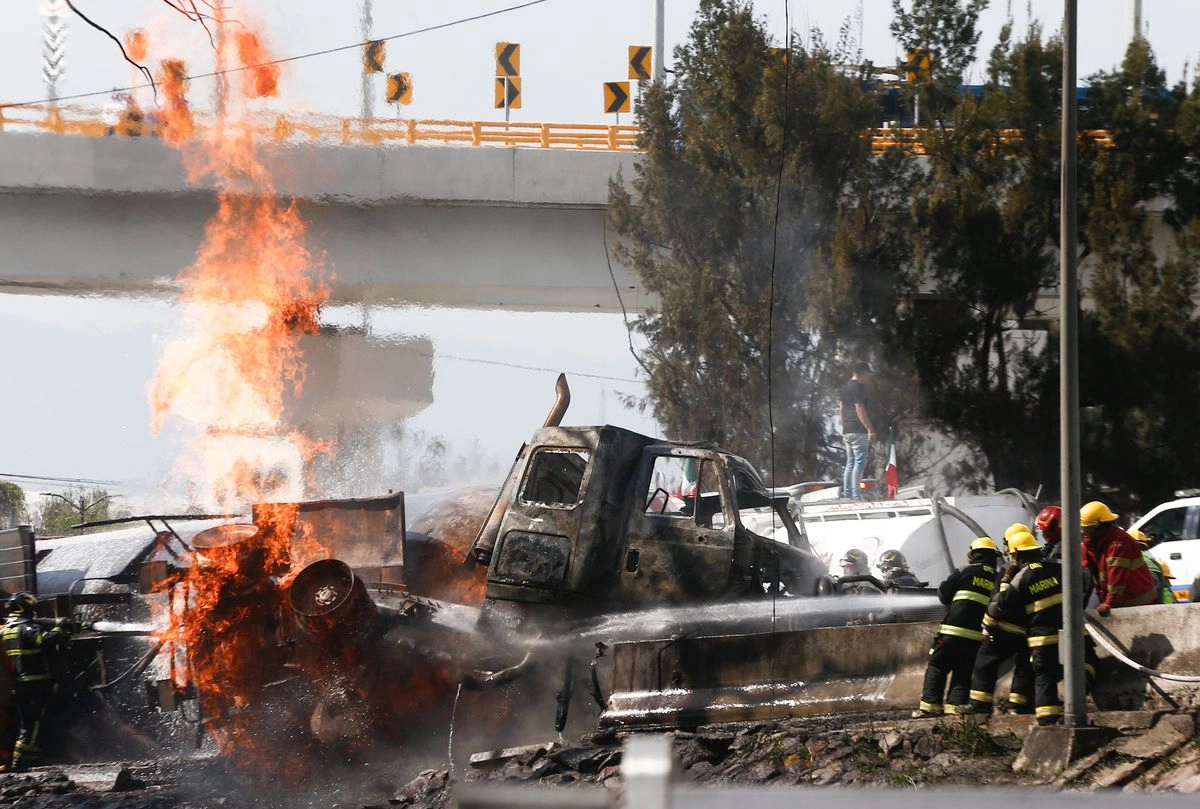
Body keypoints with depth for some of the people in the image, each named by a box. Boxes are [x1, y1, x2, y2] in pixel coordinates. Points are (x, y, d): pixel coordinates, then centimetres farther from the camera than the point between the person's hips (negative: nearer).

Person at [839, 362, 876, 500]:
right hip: (859, 431, -9)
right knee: (860, 462, -9)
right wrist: (870, 429, -19)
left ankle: (847, 494, 10)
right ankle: (856, 495, -15)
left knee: (850, 462, 12)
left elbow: (841, 409, 21)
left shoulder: (845, 387, 17)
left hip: (847, 431, 9)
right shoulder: (858, 387, -11)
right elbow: (859, 409, -18)